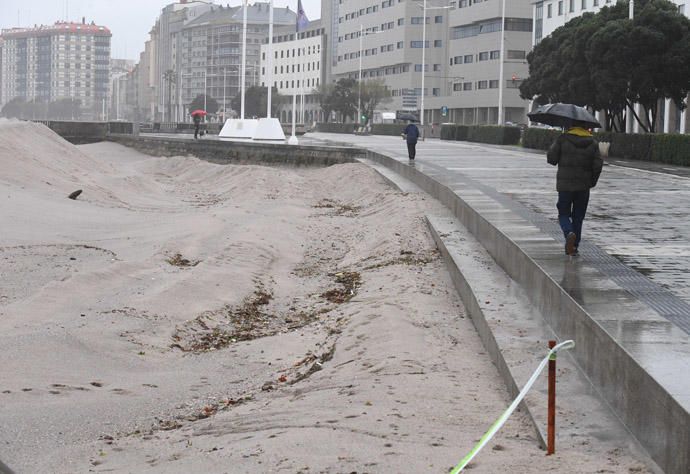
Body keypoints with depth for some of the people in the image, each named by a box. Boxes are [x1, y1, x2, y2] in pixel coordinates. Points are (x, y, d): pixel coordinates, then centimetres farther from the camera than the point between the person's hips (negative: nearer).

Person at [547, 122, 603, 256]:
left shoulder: (563, 139, -6)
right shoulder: (593, 142, 2)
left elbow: (551, 158, -6)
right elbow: (598, 166, -1)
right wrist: (592, 182, 13)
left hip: (564, 185, -2)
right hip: (583, 186, 2)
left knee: (564, 214, 7)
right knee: (578, 217, 12)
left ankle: (569, 233, -22)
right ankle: (574, 246, 11)